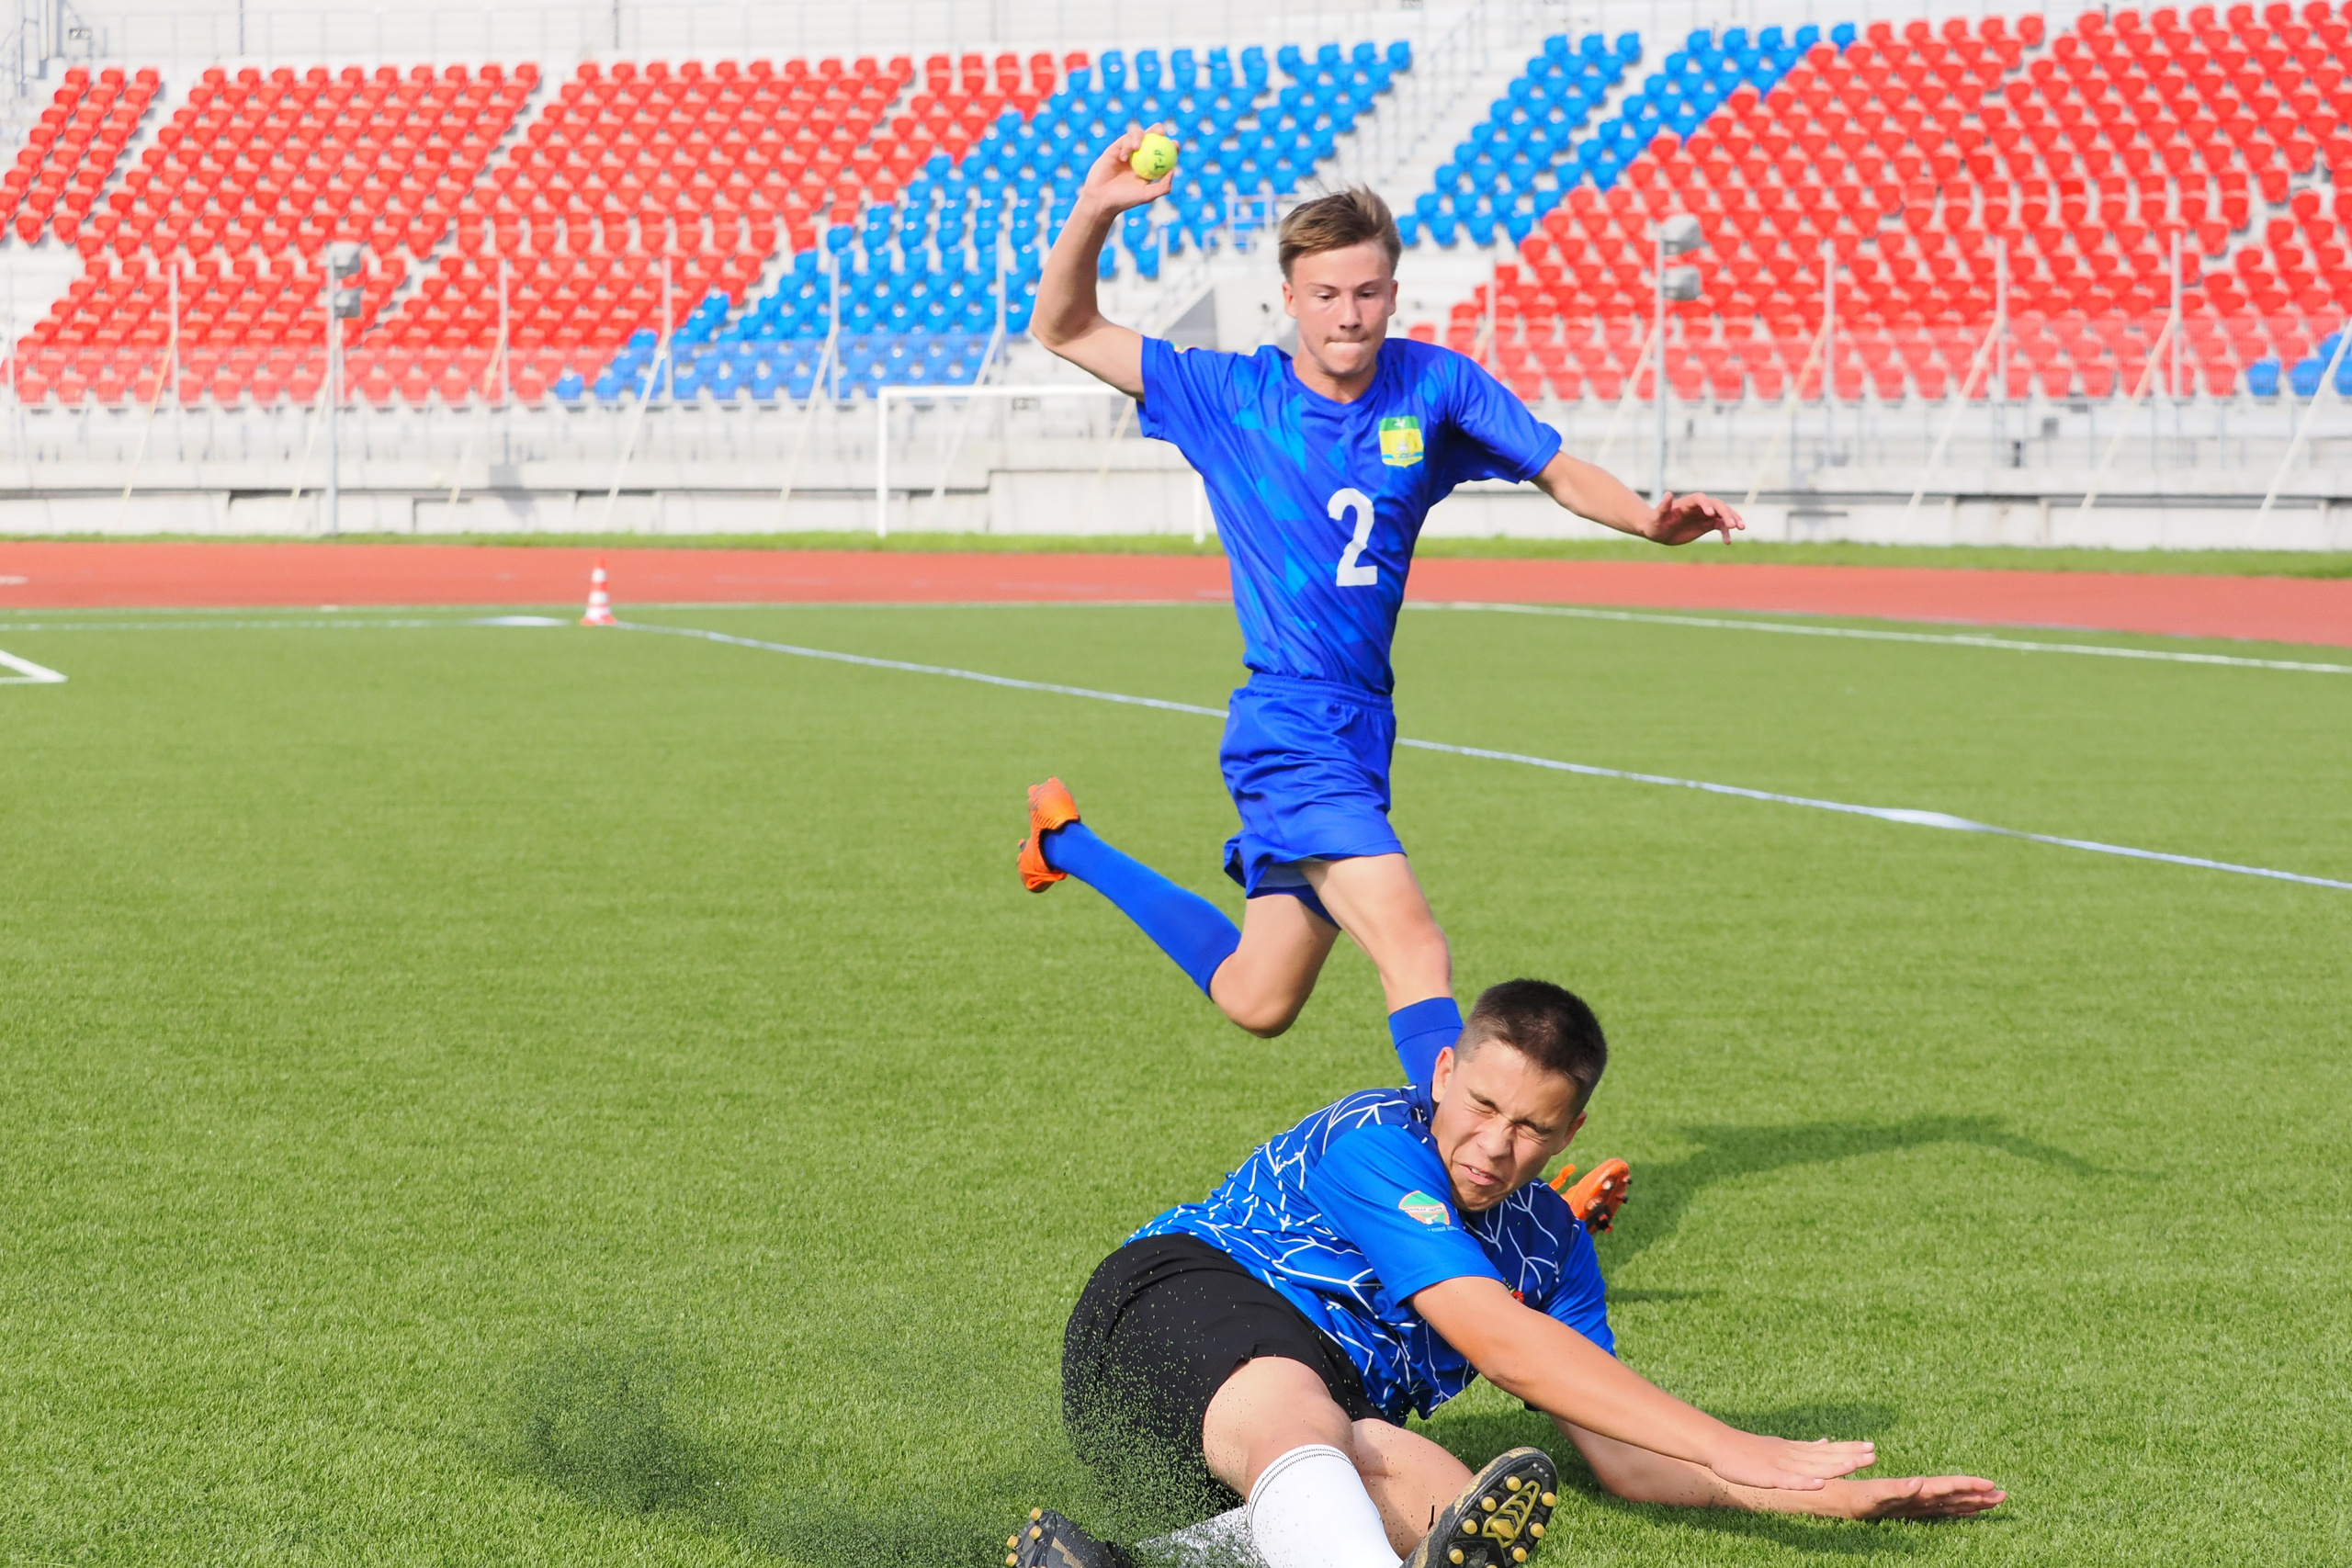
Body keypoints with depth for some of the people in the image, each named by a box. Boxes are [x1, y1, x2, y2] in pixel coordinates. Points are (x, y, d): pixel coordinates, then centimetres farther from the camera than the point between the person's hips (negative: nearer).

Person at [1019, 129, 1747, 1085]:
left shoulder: (1434, 385, 3)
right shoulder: (1232, 397, -4)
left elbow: (1559, 472, 9)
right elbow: (1062, 328, -1)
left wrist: (1651, 521, -11)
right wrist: (1095, 210, -17)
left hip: (1359, 733, 6)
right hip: (1290, 732, -6)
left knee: (1254, 1000, 19)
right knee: (1412, 942, -25)